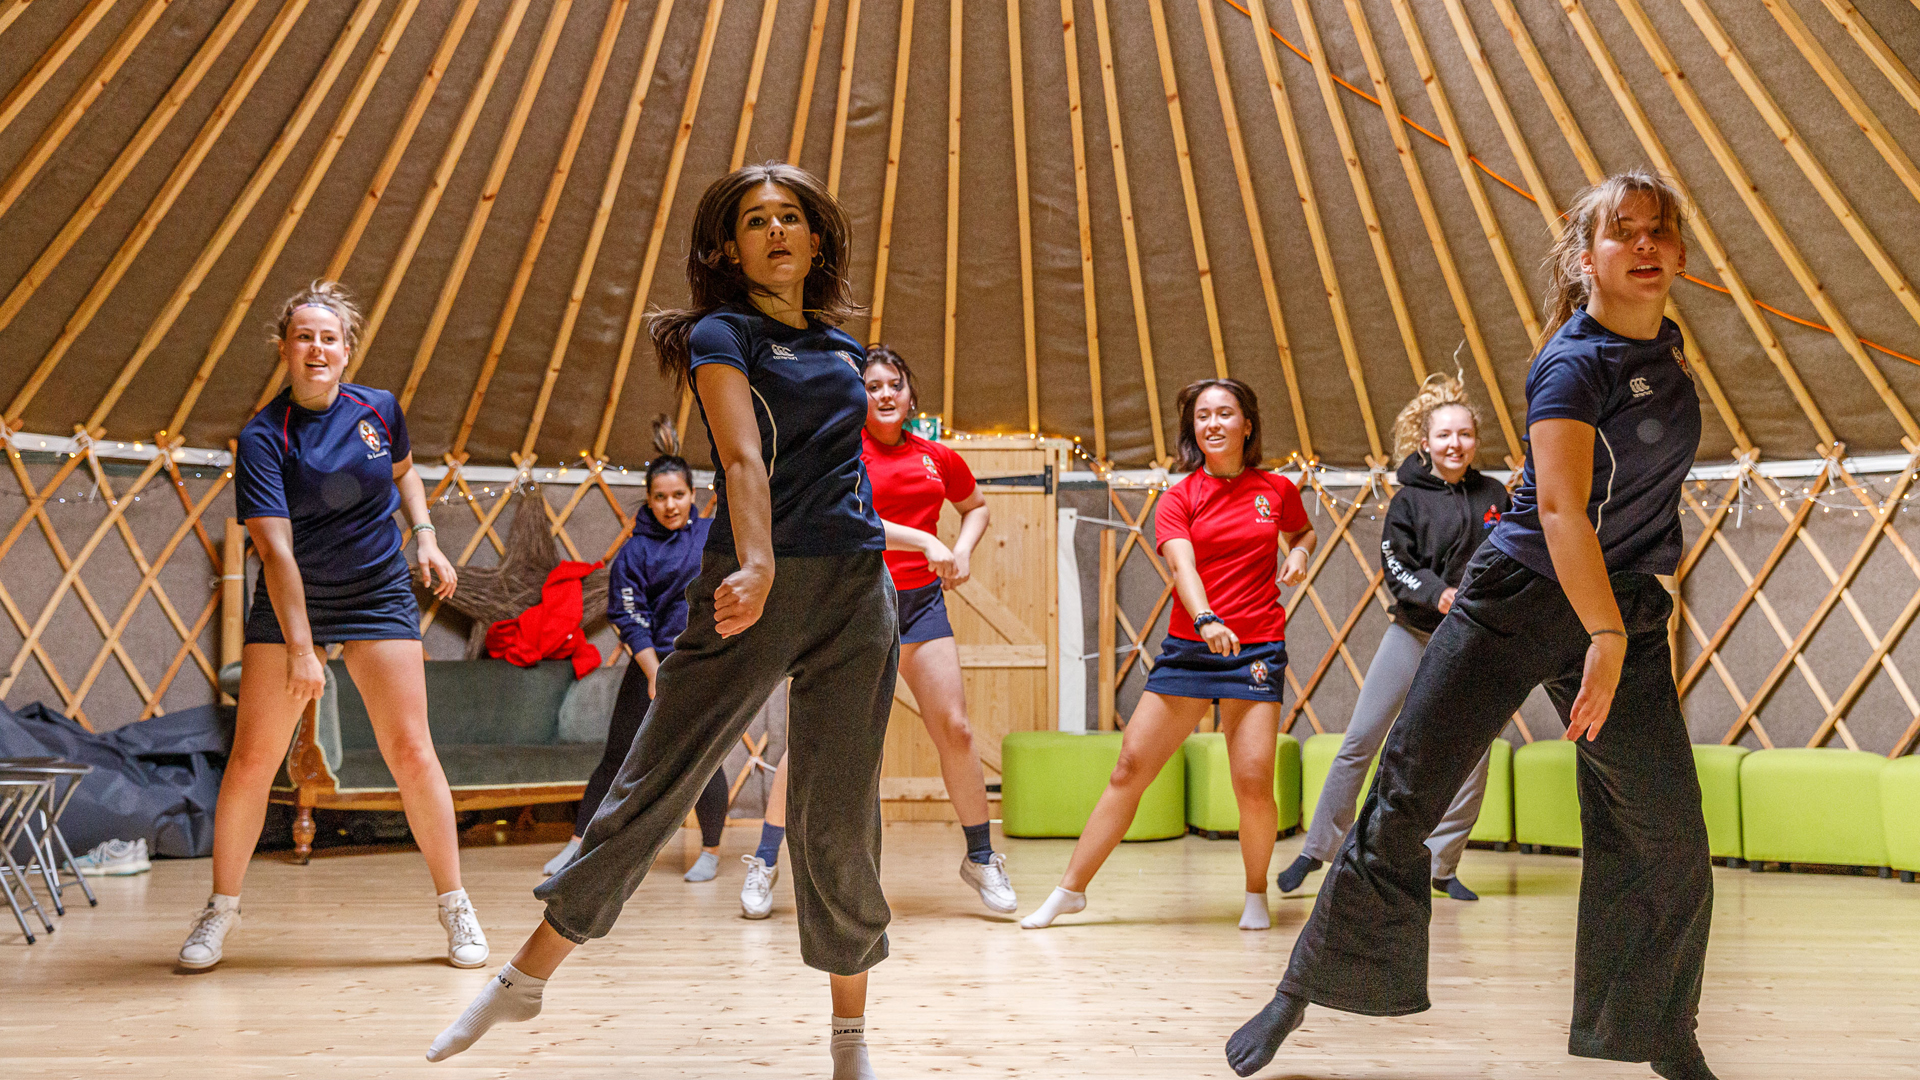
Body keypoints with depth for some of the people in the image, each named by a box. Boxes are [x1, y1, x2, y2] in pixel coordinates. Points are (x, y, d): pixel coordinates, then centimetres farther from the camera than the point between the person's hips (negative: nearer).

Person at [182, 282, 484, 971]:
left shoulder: (380, 409, -2)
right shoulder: (262, 438, -13)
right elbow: (276, 549, -20)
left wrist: (425, 539, 5)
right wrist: (300, 647, -25)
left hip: (380, 598, 1)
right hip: (287, 606, -1)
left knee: (411, 753, -4)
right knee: (251, 758, -1)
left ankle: (454, 906, 7)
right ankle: (221, 910, 17)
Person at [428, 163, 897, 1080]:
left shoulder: (841, 347, 17)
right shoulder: (721, 334, 0)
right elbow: (743, 458, -17)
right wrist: (756, 566, -32)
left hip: (855, 591, 4)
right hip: (755, 584, -4)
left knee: (838, 820, 3)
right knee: (652, 786, 1)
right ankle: (523, 980, 16)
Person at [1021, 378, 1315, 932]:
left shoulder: (1277, 489, 6)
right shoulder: (1179, 498, 1)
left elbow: (1303, 531, 28)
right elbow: (1182, 564, -17)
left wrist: (1299, 553, 4)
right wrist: (1206, 619, -36)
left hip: (1256, 651, 0)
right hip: (1187, 647, 0)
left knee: (1253, 781, -10)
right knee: (1131, 766, 1)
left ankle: (1256, 894, 16)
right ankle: (1071, 890, 11)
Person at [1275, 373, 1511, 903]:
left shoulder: (1494, 496, 4)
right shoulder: (1409, 499, -2)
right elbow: (1397, 568, -7)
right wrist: (1439, 594, -24)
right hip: (1412, 632, -1)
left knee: (1473, 753, -2)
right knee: (1359, 742, -3)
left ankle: (1443, 865, 13)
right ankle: (1316, 850, 8)